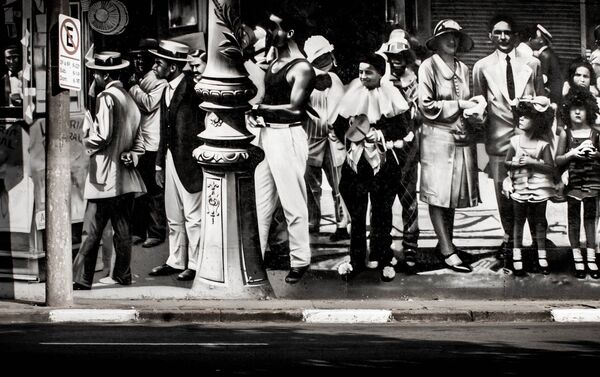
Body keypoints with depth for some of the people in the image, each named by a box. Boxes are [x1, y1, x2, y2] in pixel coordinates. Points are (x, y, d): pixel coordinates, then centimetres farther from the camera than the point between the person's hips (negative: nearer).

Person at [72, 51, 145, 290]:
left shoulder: (106, 98, -12)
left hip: (105, 175, -8)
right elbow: (137, 137, 18)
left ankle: (82, 279, -5)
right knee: (123, 230, 12)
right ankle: (122, 276, 16)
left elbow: (102, 136, -18)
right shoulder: (129, 99, 15)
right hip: (126, 176, 8)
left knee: (92, 231, -6)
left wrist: (87, 137, -2)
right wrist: (131, 155, 10)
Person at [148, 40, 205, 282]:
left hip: (189, 161, -9)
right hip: (170, 160, 9)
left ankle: (196, 264, 7)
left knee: (193, 216, 0)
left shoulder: (191, 88, -14)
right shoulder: (167, 91, 13)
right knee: (174, 217, 15)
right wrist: (160, 164, 15)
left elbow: (202, 127, -17)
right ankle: (176, 261, 24)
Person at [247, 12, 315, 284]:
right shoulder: (272, 60, 14)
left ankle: (300, 261, 6)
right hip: (266, 134, 8)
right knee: (259, 200, 10)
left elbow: (294, 108, -17)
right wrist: (254, 113, -4)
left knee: (292, 202, -3)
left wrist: (261, 109, -11)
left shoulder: (301, 68, -11)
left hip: (288, 136, -8)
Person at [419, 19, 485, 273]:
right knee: (438, 194, -5)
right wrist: (459, 106, -10)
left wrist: (475, 108, -4)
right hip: (437, 136, -6)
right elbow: (426, 105, -9)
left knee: (454, 194, 10)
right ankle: (448, 251, -5)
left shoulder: (463, 68, 13)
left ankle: (445, 242, 21)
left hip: (462, 137, 6)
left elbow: (472, 101, 20)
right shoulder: (429, 66, -4)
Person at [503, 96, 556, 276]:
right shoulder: (515, 141, 0)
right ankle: (517, 256, 12)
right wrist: (514, 163, -15)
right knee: (518, 220, 6)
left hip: (538, 189, -1)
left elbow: (550, 167, -11)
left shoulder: (543, 145, -7)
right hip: (519, 187, 2)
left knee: (539, 221, 8)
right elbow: (506, 163, 6)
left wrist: (532, 162, -20)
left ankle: (542, 257, 18)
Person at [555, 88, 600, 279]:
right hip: (573, 182, -1)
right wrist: (572, 153, -13)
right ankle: (577, 260, 11)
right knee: (574, 220, 4)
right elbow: (557, 160, 2)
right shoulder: (565, 134, 2)